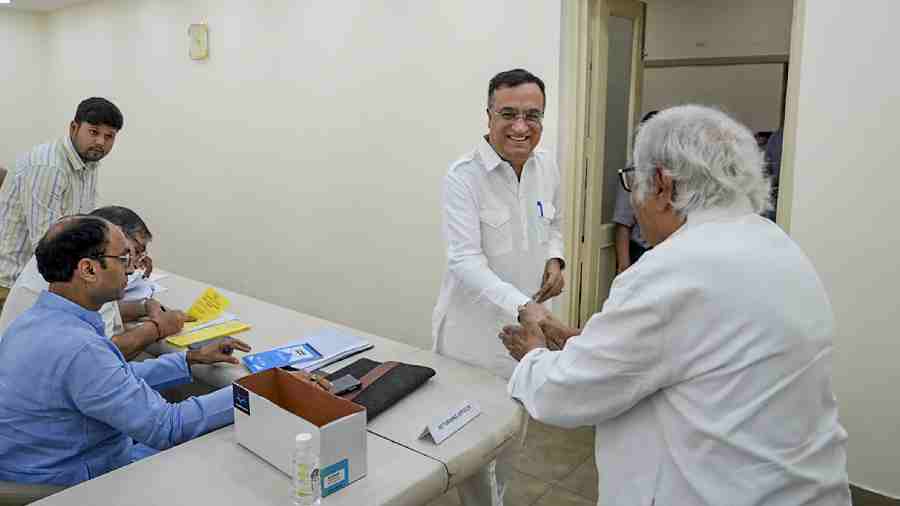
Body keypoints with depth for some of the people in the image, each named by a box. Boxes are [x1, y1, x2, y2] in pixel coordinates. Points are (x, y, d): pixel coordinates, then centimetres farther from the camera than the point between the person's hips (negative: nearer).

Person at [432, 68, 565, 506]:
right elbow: (466, 261, -26)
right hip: (475, 329, -6)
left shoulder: (547, 166, -1)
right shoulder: (463, 176, -19)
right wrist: (525, 308, -39)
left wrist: (555, 259, -5)